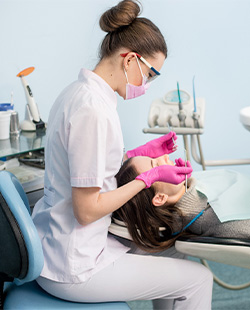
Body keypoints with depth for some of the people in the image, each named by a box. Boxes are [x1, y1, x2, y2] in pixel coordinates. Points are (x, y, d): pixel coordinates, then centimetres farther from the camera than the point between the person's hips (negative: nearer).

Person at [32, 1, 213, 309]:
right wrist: (151, 177, -15)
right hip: (71, 268, -10)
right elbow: (87, 210, -22)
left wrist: (140, 152, 10)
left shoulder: (79, 90, 5)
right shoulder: (93, 109, -25)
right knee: (198, 278, 1)